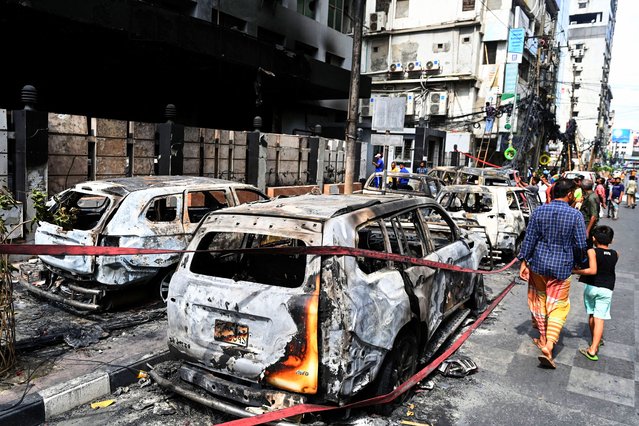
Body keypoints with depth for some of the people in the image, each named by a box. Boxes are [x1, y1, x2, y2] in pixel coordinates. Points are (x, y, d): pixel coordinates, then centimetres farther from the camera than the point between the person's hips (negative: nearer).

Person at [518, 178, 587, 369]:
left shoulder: (539, 211, -4)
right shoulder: (575, 215, -11)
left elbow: (529, 238, -3)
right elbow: (580, 245, -6)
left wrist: (524, 261, 3)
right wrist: (578, 262, 13)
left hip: (538, 266, 3)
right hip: (561, 268, -3)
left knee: (539, 302, 20)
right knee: (558, 307, 4)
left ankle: (543, 338, 35)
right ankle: (548, 347, -7)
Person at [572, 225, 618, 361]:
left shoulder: (592, 252, -10)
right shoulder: (615, 254, 2)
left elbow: (593, 270, -22)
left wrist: (575, 271, -15)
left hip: (591, 287, -1)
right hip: (606, 289, 1)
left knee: (591, 315, 18)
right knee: (599, 318, -4)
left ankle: (596, 341, 36)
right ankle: (593, 349, -9)